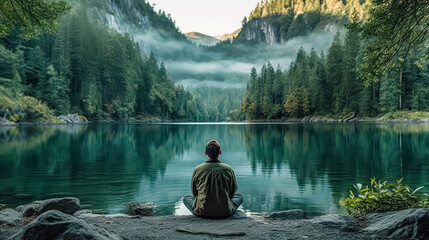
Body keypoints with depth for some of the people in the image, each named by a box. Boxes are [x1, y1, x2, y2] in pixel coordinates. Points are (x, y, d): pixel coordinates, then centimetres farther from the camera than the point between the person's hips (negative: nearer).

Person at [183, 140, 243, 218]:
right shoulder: (229, 169, -5)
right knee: (239, 197, 28)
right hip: (225, 212, 1)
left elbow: (194, 193, 8)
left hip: (202, 212, 0)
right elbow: (232, 192, 9)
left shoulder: (197, 170, -6)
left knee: (186, 198, 27)